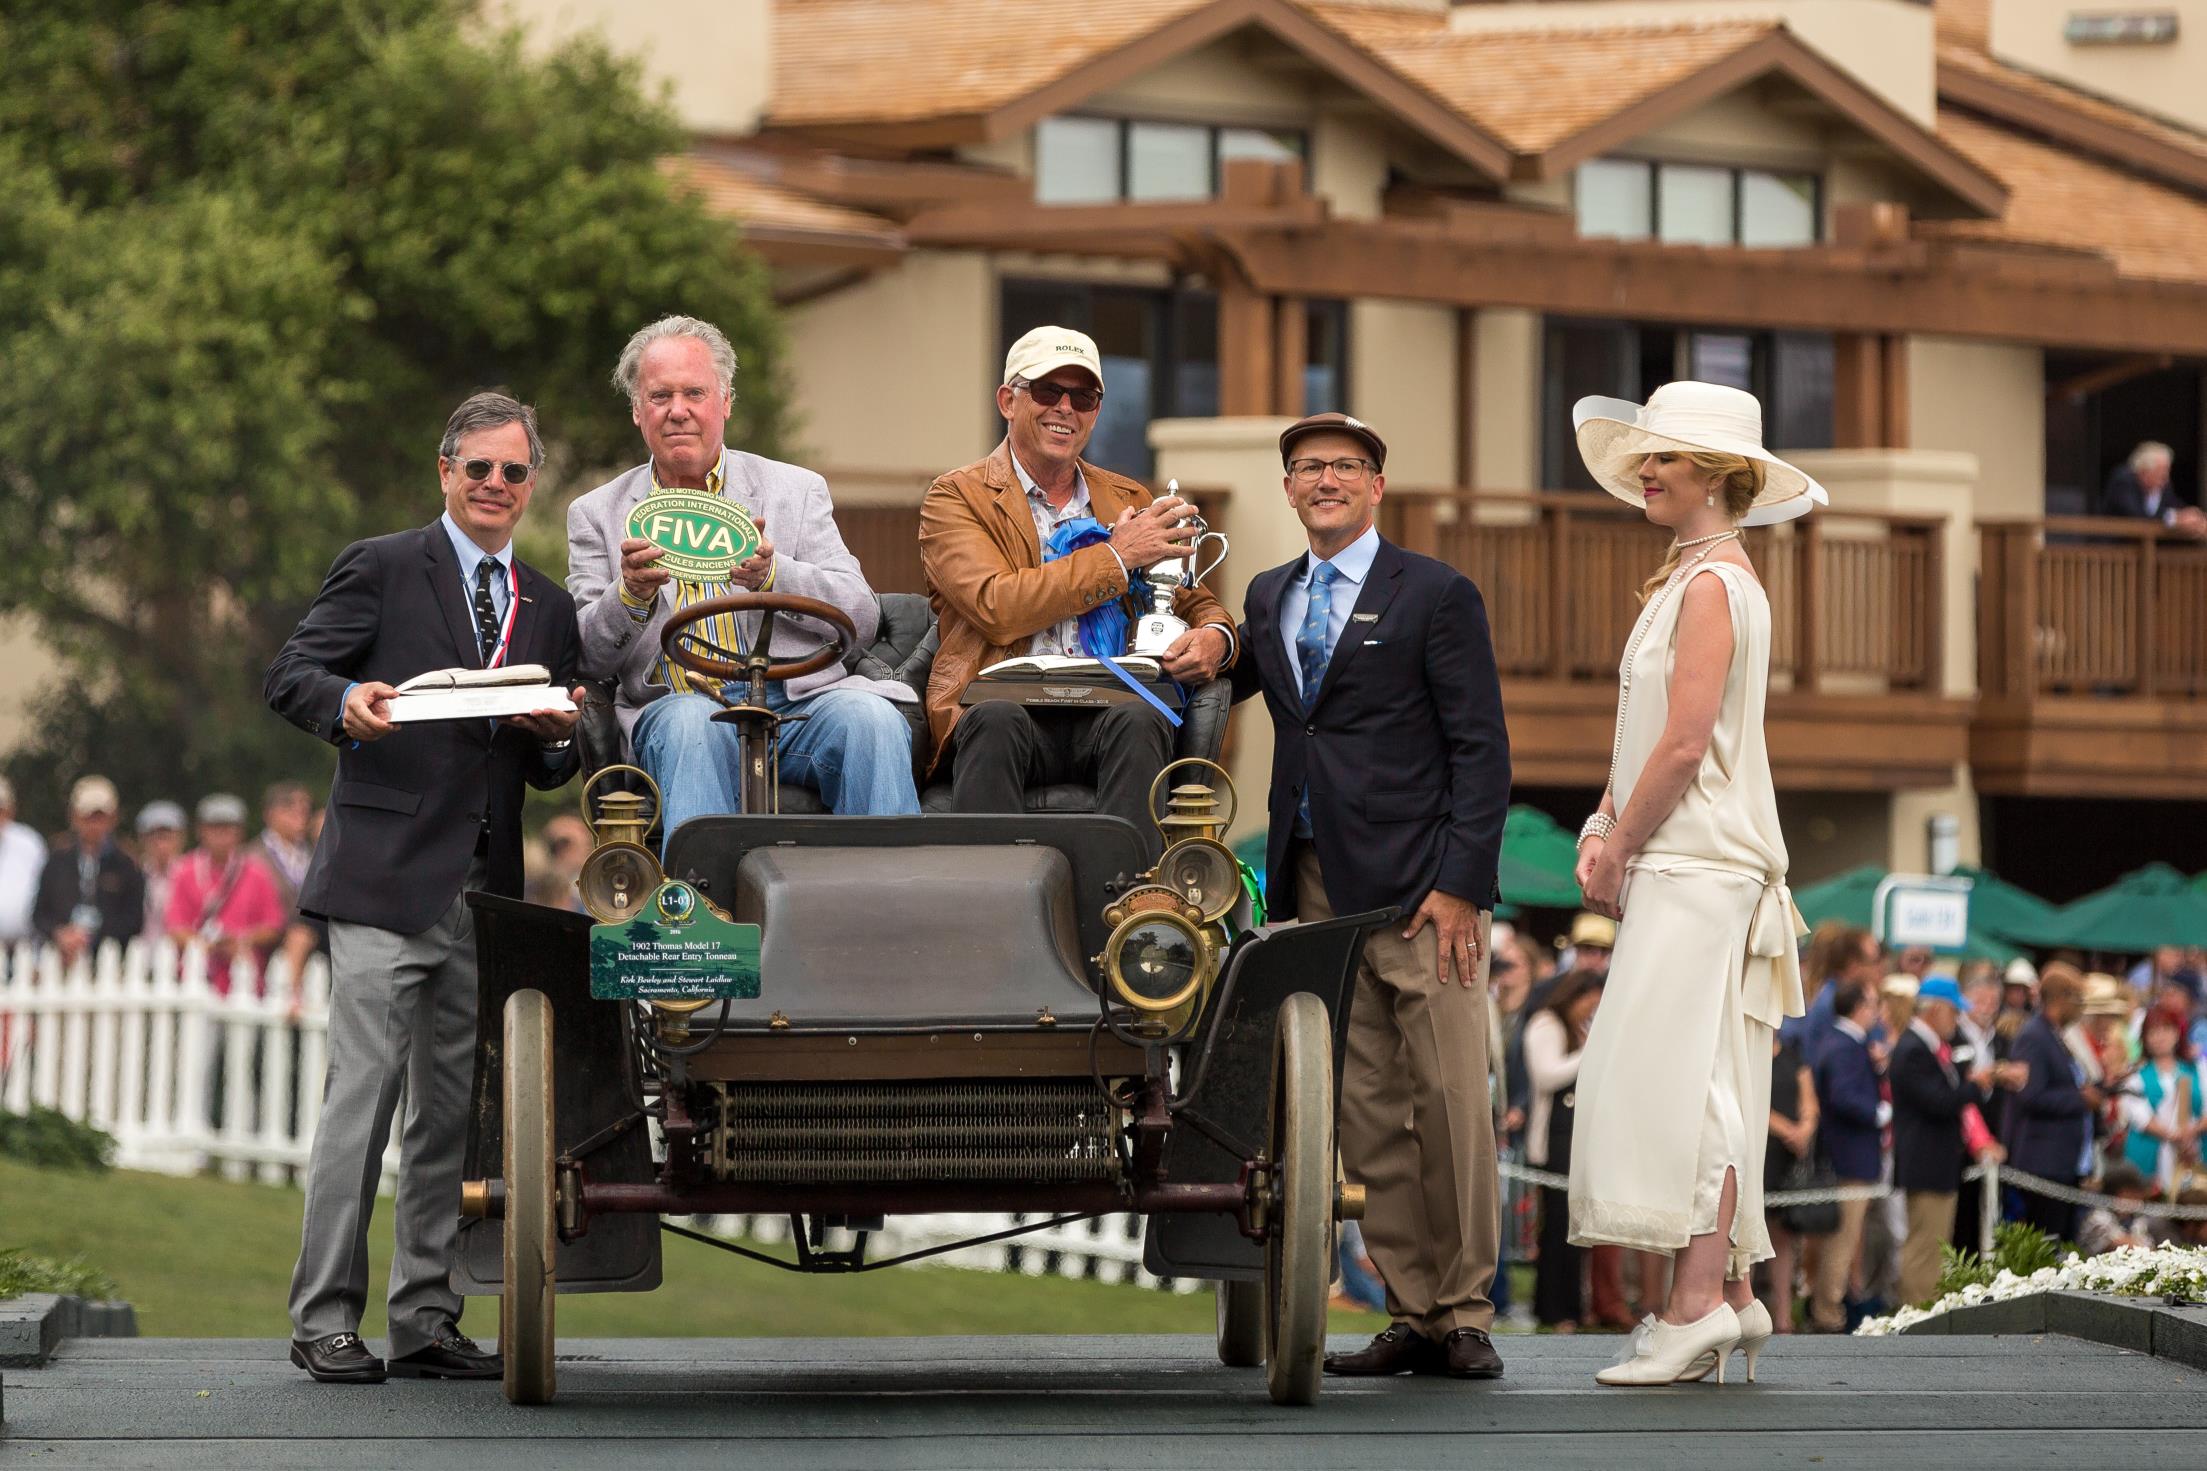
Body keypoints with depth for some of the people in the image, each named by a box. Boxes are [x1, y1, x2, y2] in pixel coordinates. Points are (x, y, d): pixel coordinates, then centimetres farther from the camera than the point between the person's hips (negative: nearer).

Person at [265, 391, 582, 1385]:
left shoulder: (549, 609, 19)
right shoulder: (380, 569, 3)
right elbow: (290, 675, -4)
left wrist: (559, 736, -3)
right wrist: (346, 702, -25)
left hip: (486, 891, 6)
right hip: (387, 878, -5)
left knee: (451, 1108, 7)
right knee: (362, 1095, -9)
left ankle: (424, 1320, 13)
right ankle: (325, 1321, -6)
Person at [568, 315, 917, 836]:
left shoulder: (794, 490, 16)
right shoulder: (596, 515, 17)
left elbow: (862, 618, 5)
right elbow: (590, 661, 9)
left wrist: (772, 575, -13)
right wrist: (630, 594, -13)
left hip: (798, 698, 1)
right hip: (675, 708, -1)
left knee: (871, 718, -32)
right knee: (689, 720, -36)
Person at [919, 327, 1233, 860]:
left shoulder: (1129, 501, 24)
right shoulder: (956, 497, 10)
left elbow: (1196, 603, 26)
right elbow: (997, 608, -7)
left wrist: (1213, 636, -1)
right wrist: (1117, 557, -7)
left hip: (1112, 711, 3)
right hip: (1008, 704, -3)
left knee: (1138, 718, -33)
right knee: (996, 719, -38)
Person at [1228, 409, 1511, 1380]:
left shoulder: (1436, 595, 0)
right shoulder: (1267, 600, 17)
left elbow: (1482, 751, -4)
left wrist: (1461, 884, -13)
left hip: (1418, 889, -5)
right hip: (1315, 888, 5)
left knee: (1449, 1103, -5)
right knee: (1365, 1115, 4)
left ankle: (1465, 1315, 2)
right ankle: (1413, 1316, 8)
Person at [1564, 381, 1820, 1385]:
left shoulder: (1712, 585, -12)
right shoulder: (1683, 578, 18)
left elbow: (1685, 743, -18)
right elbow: (1642, 732, 20)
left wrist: (1620, 850, -9)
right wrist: (1604, 832, 7)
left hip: (1698, 866, -10)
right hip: (1676, 863, 10)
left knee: (1674, 1068, -13)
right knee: (1698, 1077, 9)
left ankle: (1697, 1302, -15)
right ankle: (1730, 1290, 11)